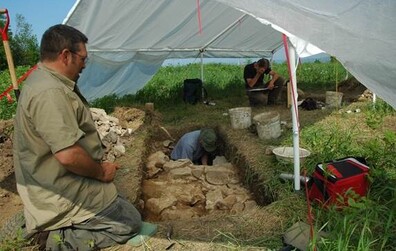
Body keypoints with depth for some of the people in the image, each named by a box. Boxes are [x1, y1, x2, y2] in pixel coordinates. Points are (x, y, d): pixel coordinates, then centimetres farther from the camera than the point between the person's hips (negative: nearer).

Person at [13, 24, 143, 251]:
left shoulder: (42, 80, 9)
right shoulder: (50, 92, -26)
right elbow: (68, 155, -32)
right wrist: (101, 171, -15)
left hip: (58, 186, 10)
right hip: (67, 195, -10)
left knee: (123, 204, 22)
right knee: (131, 223, 0)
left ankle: (59, 231, 10)